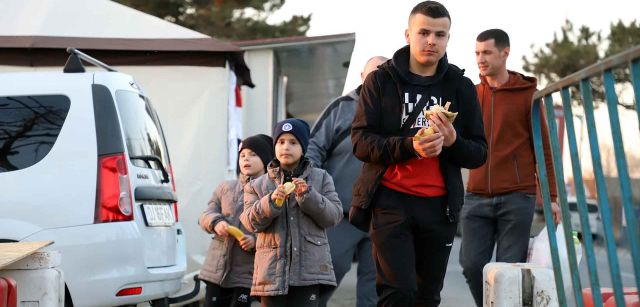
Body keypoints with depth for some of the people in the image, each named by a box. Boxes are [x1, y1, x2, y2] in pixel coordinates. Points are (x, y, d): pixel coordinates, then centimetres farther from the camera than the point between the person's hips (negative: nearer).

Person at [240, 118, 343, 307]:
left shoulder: (320, 178, 10)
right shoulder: (257, 185, 12)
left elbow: (334, 215, 1)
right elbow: (251, 222, 0)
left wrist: (308, 196, -13)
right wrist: (271, 201, -17)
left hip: (309, 269, -1)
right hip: (273, 269, 1)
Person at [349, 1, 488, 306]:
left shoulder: (461, 86, 9)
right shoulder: (381, 80, 3)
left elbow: (479, 153, 8)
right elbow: (360, 141, -5)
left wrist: (452, 141, -14)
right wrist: (410, 146, -21)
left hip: (439, 205, 3)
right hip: (390, 199, -3)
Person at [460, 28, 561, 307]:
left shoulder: (527, 94, 2)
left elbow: (543, 148, 2)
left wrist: (551, 196, 0)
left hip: (516, 197, -3)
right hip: (477, 197, 3)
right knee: (472, 264, -3)